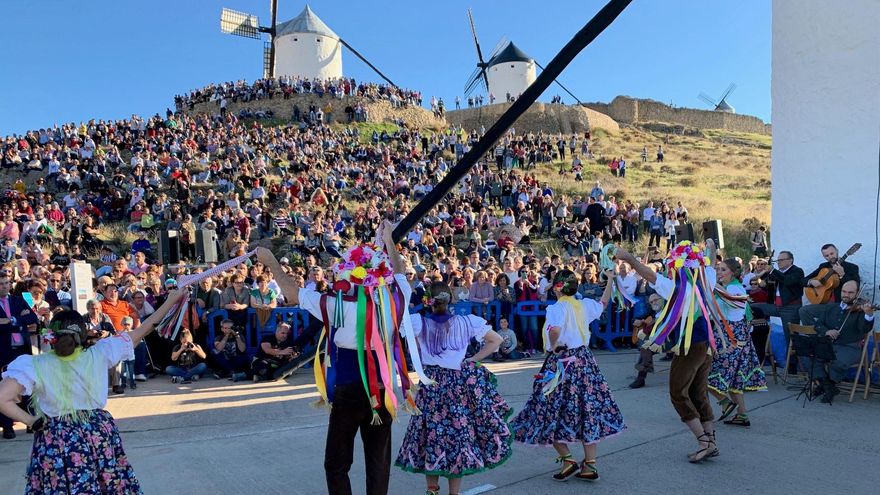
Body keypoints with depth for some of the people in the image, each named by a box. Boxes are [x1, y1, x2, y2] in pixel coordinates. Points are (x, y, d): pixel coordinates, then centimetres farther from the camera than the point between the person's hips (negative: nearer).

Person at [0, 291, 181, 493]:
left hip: (57, 442, -1)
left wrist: (32, 421, -7)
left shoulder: (34, 365, -11)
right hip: (99, 434, 1)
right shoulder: (99, 354, -8)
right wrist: (171, 301, 2)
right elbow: (139, 332, -3)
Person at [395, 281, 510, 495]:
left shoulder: (419, 322, -9)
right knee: (459, 434, 9)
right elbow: (496, 340, 1)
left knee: (431, 436, 12)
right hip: (460, 384, 1)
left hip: (431, 385, -1)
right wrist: (472, 360, 3)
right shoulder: (467, 322, -4)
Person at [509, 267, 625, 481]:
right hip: (584, 359, 7)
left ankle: (568, 459, 4)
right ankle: (590, 465, 15)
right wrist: (610, 279, 37)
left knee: (551, 413, 6)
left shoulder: (556, 308, -15)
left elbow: (555, 330, -36)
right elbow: (603, 303, 27)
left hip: (561, 363, -6)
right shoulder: (585, 305, 4)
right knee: (587, 410, 10)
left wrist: (553, 346, -17)